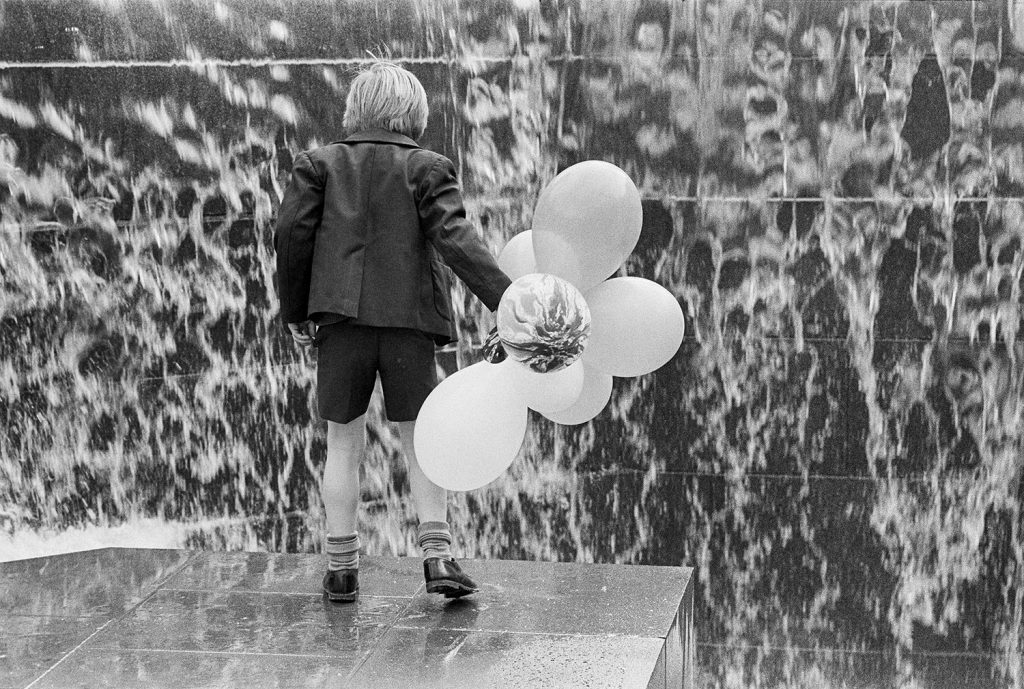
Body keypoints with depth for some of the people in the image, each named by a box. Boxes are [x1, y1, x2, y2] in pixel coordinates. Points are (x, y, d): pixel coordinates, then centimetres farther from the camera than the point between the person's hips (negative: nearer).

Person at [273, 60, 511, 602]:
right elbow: (456, 239, -11)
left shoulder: (320, 164, 6)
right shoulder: (426, 169, 1)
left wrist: (294, 312, 10)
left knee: (344, 442, 9)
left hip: (340, 317, 1)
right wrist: (507, 302, -16)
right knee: (420, 439, 10)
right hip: (410, 318, -1)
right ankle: (437, 554, 1)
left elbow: (291, 233, 0)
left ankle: (341, 568, 10)